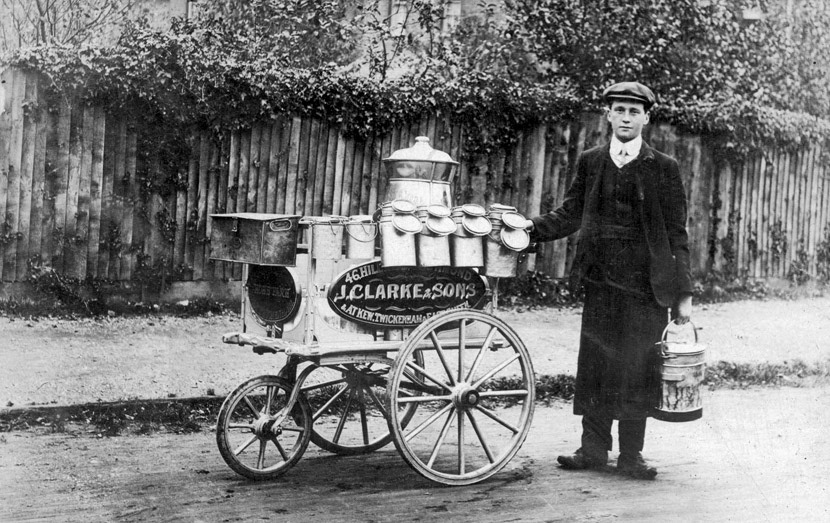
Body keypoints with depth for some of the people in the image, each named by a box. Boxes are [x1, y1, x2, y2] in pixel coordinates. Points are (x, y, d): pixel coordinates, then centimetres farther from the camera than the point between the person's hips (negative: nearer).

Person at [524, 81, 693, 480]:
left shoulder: (663, 168, 4)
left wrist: (683, 293, -1)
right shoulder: (590, 162, 10)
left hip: (646, 282, -2)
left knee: (639, 368, 0)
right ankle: (593, 449, 16)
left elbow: (677, 234, 3)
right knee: (595, 364, 4)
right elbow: (570, 215, 12)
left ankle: (631, 455, 12)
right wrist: (532, 226, -6)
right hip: (600, 279, 2)